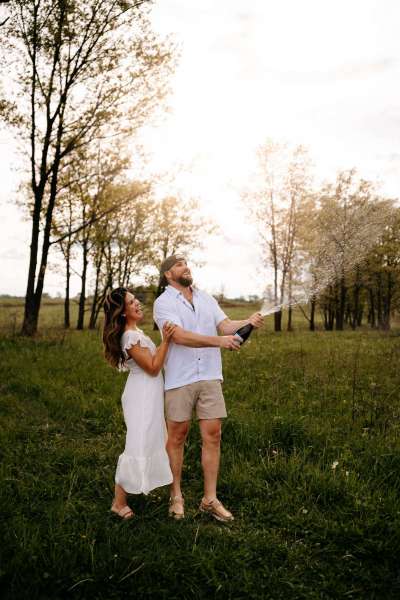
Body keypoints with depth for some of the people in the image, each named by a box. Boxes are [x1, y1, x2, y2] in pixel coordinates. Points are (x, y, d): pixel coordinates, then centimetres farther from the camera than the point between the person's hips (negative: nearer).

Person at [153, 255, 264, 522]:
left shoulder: (207, 299, 13)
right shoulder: (163, 302, -4)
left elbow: (225, 325, 1)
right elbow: (180, 336, -18)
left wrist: (248, 322, -20)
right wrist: (218, 341, -29)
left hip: (210, 377, 4)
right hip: (179, 379, -4)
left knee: (212, 435, 3)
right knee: (177, 437, 8)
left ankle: (210, 500, 13)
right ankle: (176, 496, 24)